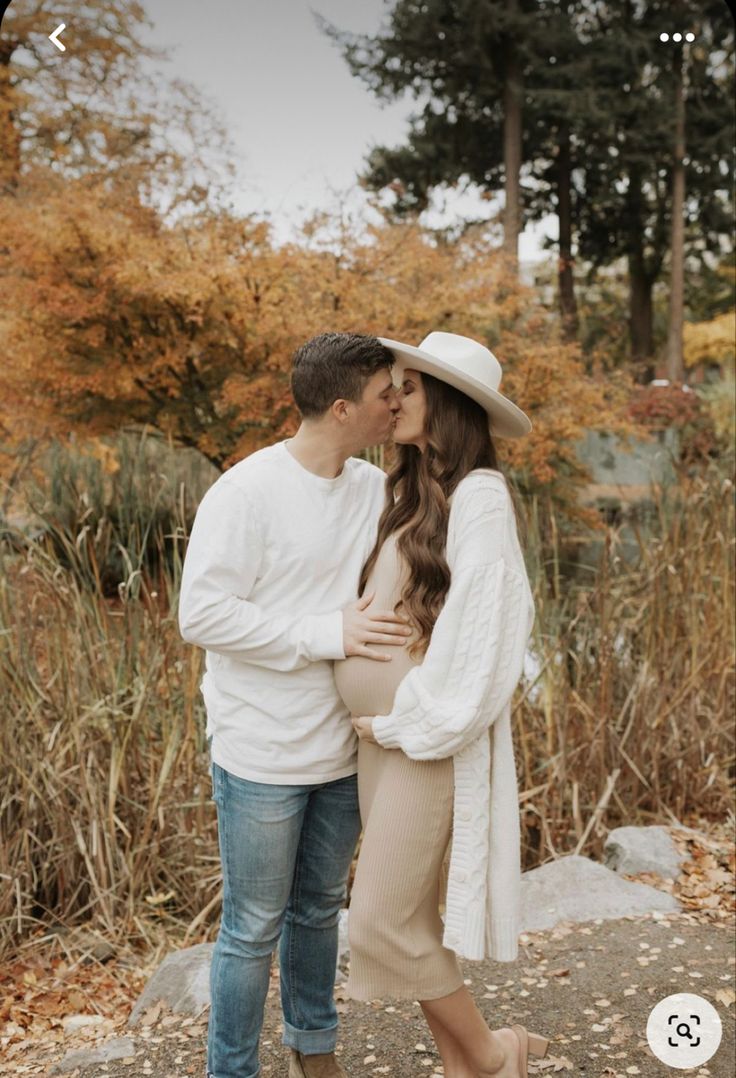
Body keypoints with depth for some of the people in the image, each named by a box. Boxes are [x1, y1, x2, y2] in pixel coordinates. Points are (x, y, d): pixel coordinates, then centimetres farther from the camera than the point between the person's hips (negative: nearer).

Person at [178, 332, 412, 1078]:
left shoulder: (375, 488, 1)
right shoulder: (246, 493, -17)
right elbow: (202, 615, -20)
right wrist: (327, 635, -23)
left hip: (343, 750, 6)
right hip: (263, 759, -6)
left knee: (320, 910, 22)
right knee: (253, 930, 8)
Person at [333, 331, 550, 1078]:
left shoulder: (477, 497, -15)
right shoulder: (413, 493, 10)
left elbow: (479, 632, -20)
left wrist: (408, 724, -12)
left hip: (427, 740, -8)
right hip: (383, 737, 8)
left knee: (381, 924, -3)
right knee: (409, 918, 13)